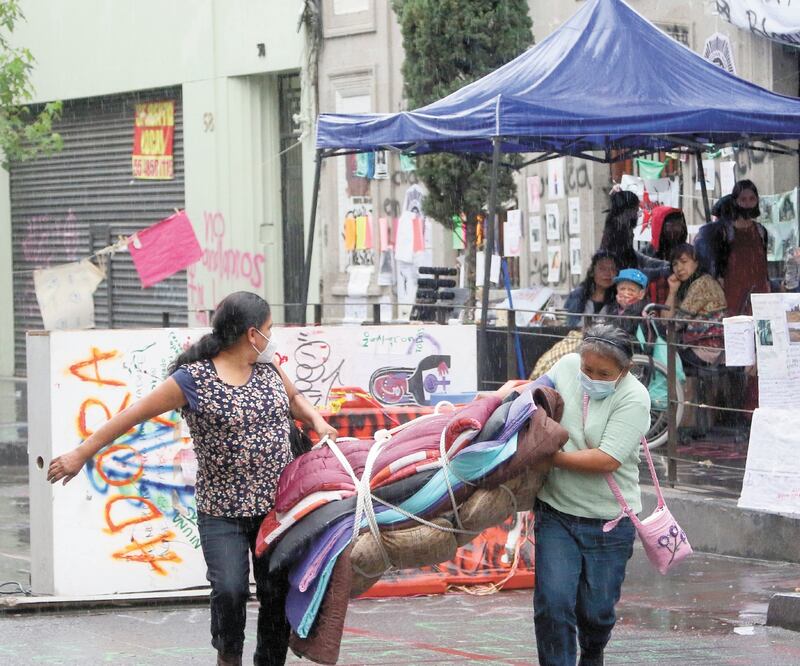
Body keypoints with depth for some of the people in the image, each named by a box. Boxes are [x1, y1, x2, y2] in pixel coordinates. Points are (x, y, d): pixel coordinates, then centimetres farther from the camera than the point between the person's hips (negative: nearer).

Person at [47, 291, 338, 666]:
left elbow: (294, 399, 28)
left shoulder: (268, 369, 8)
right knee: (229, 590, -16)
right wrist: (81, 454, -5)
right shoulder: (193, 379, -11)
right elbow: (134, 415, -7)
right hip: (222, 511, -5)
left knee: (278, 594, 4)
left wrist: (317, 422, 6)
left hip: (276, 505, 5)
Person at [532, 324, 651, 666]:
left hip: (608, 521, -3)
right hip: (555, 512, 3)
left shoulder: (633, 398, -16)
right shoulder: (566, 366, -2)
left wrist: (549, 455, -21)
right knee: (553, 603, -11)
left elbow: (607, 459, -24)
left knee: (596, 610, 9)